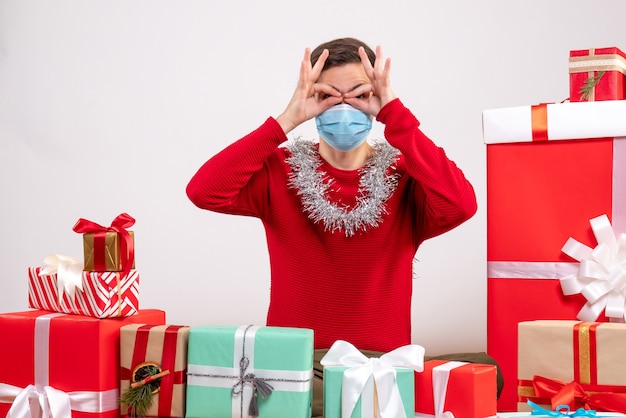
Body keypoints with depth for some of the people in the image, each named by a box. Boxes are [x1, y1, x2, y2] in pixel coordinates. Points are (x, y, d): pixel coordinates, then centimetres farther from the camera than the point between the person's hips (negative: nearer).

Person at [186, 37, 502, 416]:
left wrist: (394, 114, -15)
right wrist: (287, 120, -14)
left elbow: (460, 206, -21)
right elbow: (203, 191, -15)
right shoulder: (282, 170, 2)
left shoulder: (405, 175, 1)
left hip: (382, 362, 1)